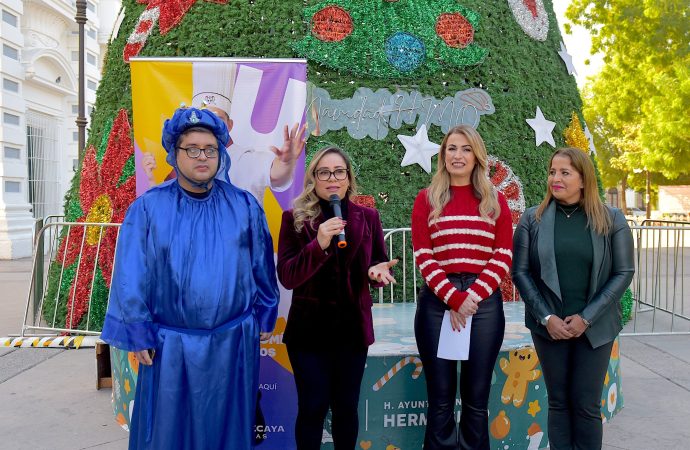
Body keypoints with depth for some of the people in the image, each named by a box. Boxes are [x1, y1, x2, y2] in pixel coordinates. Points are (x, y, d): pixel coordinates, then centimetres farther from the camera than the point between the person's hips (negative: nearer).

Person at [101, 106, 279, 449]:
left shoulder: (245, 206, -2)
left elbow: (263, 266, 5)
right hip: (169, 344, -1)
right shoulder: (148, 208, -7)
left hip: (233, 342, 1)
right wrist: (137, 334, -5)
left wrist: (265, 316, 9)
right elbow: (130, 277, -5)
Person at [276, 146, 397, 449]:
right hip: (309, 327, -2)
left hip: (352, 327, 2)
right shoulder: (295, 218, -5)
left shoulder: (367, 217, 2)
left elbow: (379, 264, 9)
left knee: (346, 406, 12)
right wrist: (318, 244, -27)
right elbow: (286, 277, -12)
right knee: (312, 407, 4)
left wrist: (376, 271, -15)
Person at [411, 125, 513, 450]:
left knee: (476, 398, 8)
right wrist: (453, 298, -12)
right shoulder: (427, 199, 6)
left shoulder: (496, 201, 9)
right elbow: (423, 256, -1)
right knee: (440, 398, 6)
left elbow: (503, 256, 2)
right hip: (437, 301, -1)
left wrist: (473, 295, -11)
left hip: (485, 301, 1)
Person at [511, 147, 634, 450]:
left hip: (594, 327, 0)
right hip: (549, 326, 1)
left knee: (587, 406, 6)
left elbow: (623, 272, -3)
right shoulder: (532, 220, 0)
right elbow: (520, 271, -1)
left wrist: (586, 317, -9)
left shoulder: (611, 220, -2)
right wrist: (546, 317, -10)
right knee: (558, 402, 10)